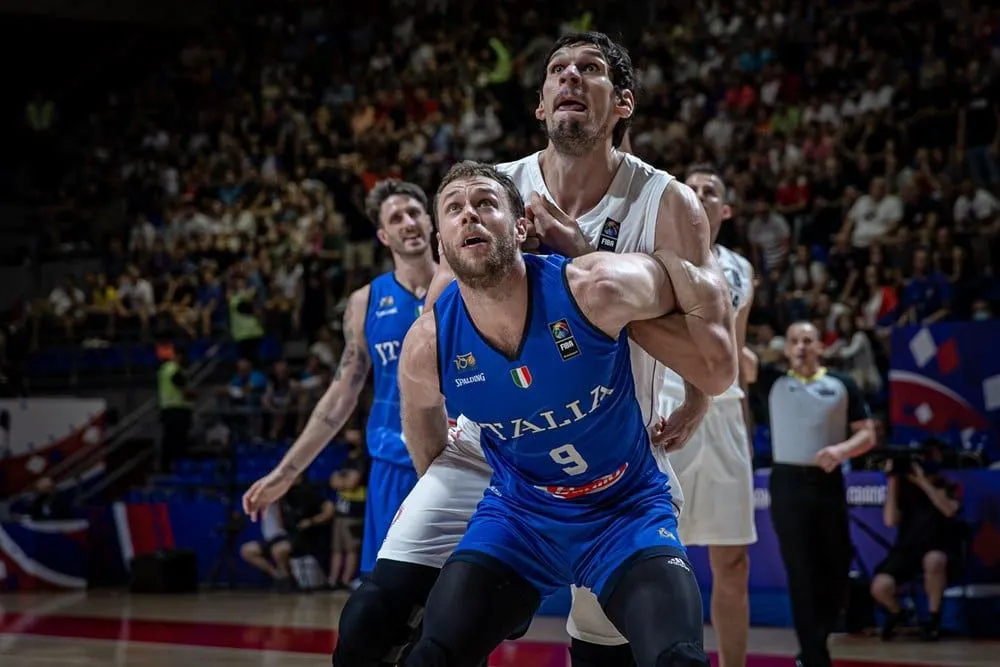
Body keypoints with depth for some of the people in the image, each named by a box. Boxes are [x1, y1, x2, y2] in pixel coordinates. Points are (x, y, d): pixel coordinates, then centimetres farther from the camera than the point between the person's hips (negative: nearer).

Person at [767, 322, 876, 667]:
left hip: (829, 483, 2)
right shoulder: (773, 383, 7)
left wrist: (841, 449, -13)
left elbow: (867, 434, 5)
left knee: (836, 574, 6)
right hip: (788, 484, -2)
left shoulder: (842, 385, 7)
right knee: (802, 577, -5)